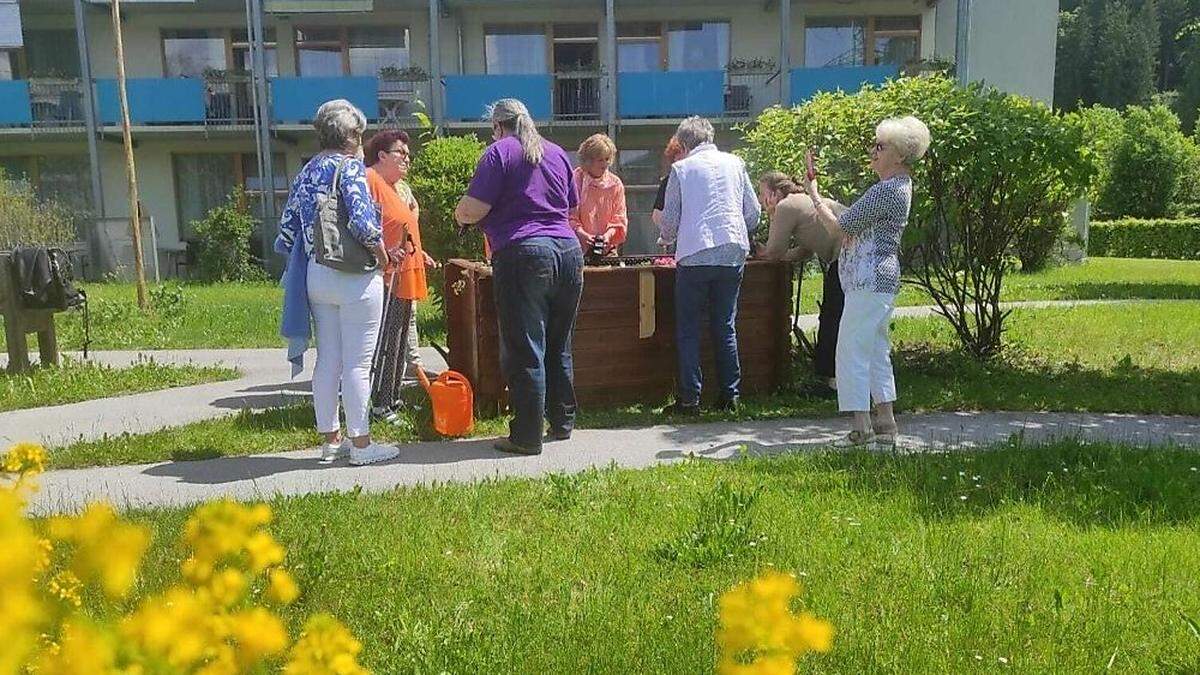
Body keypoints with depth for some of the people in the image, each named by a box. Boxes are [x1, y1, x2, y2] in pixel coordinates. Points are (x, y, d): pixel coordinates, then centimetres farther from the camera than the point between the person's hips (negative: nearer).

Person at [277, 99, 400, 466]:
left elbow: (287, 228, 11)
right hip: (354, 277, -7)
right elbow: (363, 221, -22)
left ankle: (330, 439, 21)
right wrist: (382, 253, -7)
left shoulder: (306, 171, 12)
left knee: (327, 360, 12)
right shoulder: (350, 166, -10)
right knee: (357, 364, 0)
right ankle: (360, 443, 7)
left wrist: (308, 256, 19)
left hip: (315, 276, 7)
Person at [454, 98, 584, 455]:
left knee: (524, 351, -1)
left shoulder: (499, 152, -1)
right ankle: (562, 423, 25)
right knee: (559, 346, 16)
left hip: (523, 254, -6)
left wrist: (461, 213, 14)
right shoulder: (557, 153, 17)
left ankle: (527, 436, 3)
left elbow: (471, 210, -8)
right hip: (568, 251, 6)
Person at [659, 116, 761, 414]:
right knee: (726, 327, 11)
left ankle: (689, 398, 2)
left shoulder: (681, 168, 3)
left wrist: (667, 237, 28)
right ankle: (730, 395, 12)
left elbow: (670, 220, 6)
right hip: (733, 254, 3)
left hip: (695, 255, -3)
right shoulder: (734, 163, 11)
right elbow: (754, 212, 11)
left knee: (688, 330, 4)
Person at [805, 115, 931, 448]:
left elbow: (840, 228, -17)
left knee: (852, 351, -6)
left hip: (869, 281, -11)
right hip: (880, 279, 11)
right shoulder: (899, 185, 16)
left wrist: (815, 197, -4)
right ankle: (885, 426, 21)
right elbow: (859, 227, 23)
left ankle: (862, 428, -3)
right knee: (876, 351, 15)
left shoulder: (886, 190, -18)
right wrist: (830, 211, 3)